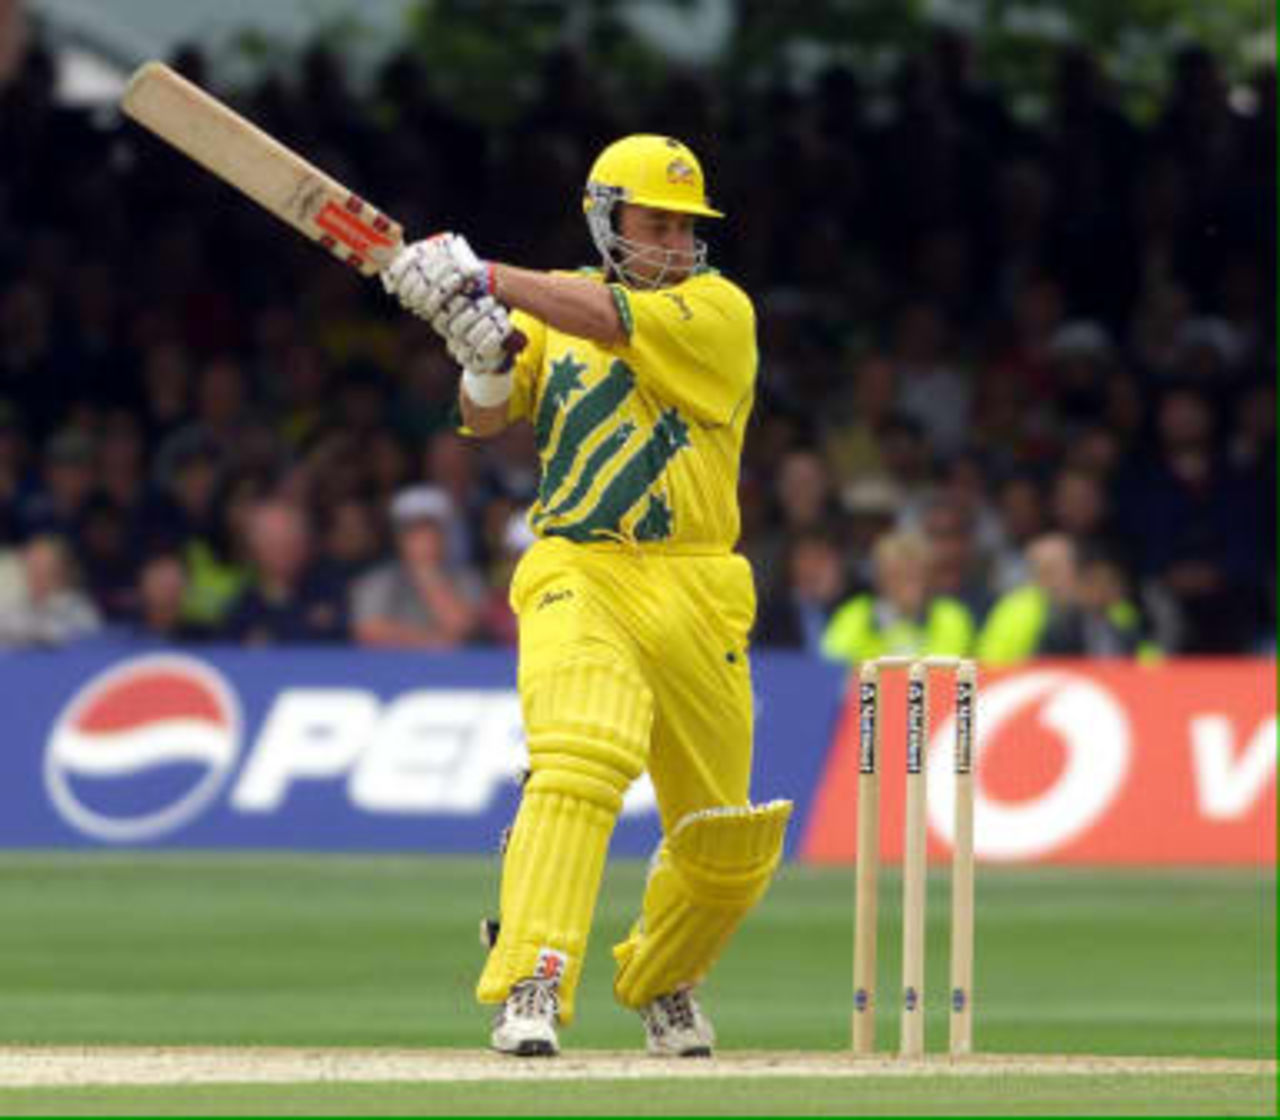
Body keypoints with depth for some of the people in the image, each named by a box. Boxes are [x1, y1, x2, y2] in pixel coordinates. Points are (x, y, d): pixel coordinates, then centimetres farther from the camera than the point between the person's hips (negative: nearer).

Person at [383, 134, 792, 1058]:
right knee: (581, 757, -29)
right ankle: (531, 990, -33)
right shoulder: (556, 303, 10)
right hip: (577, 577, -1)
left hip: (694, 595, 1)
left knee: (727, 850, 9)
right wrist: (487, 352, -19)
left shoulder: (719, 310, -1)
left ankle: (659, 984, 39)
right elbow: (487, 419, 2)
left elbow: (618, 321, -19)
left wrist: (487, 280, -25)